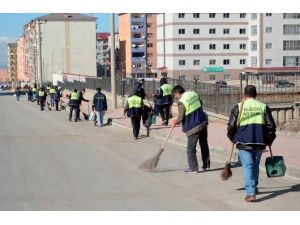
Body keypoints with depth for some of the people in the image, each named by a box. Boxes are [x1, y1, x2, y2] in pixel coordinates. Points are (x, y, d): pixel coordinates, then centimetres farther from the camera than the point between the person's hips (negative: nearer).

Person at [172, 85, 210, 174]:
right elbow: (200, 104, 20)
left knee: (191, 148, 3)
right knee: (204, 145, 18)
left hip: (193, 127, -8)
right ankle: (206, 165, 26)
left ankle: (193, 168, 4)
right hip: (203, 123, 8)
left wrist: (175, 122, 5)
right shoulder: (193, 94, 5)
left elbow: (181, 118, -15)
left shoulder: (181, 102, -16)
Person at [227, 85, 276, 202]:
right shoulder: (263, 107, 7)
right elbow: (271, 125, 5)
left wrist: (232, 138, 16)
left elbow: (231, 126, -1)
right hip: (260, 141, 3)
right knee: (255, 165, 21)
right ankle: (254, 188, 33)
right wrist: (269, 140, 17)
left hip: (244, 142, -3)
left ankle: (250, 193, -14)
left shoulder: (238, 107, 0)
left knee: (248, 166, -3)